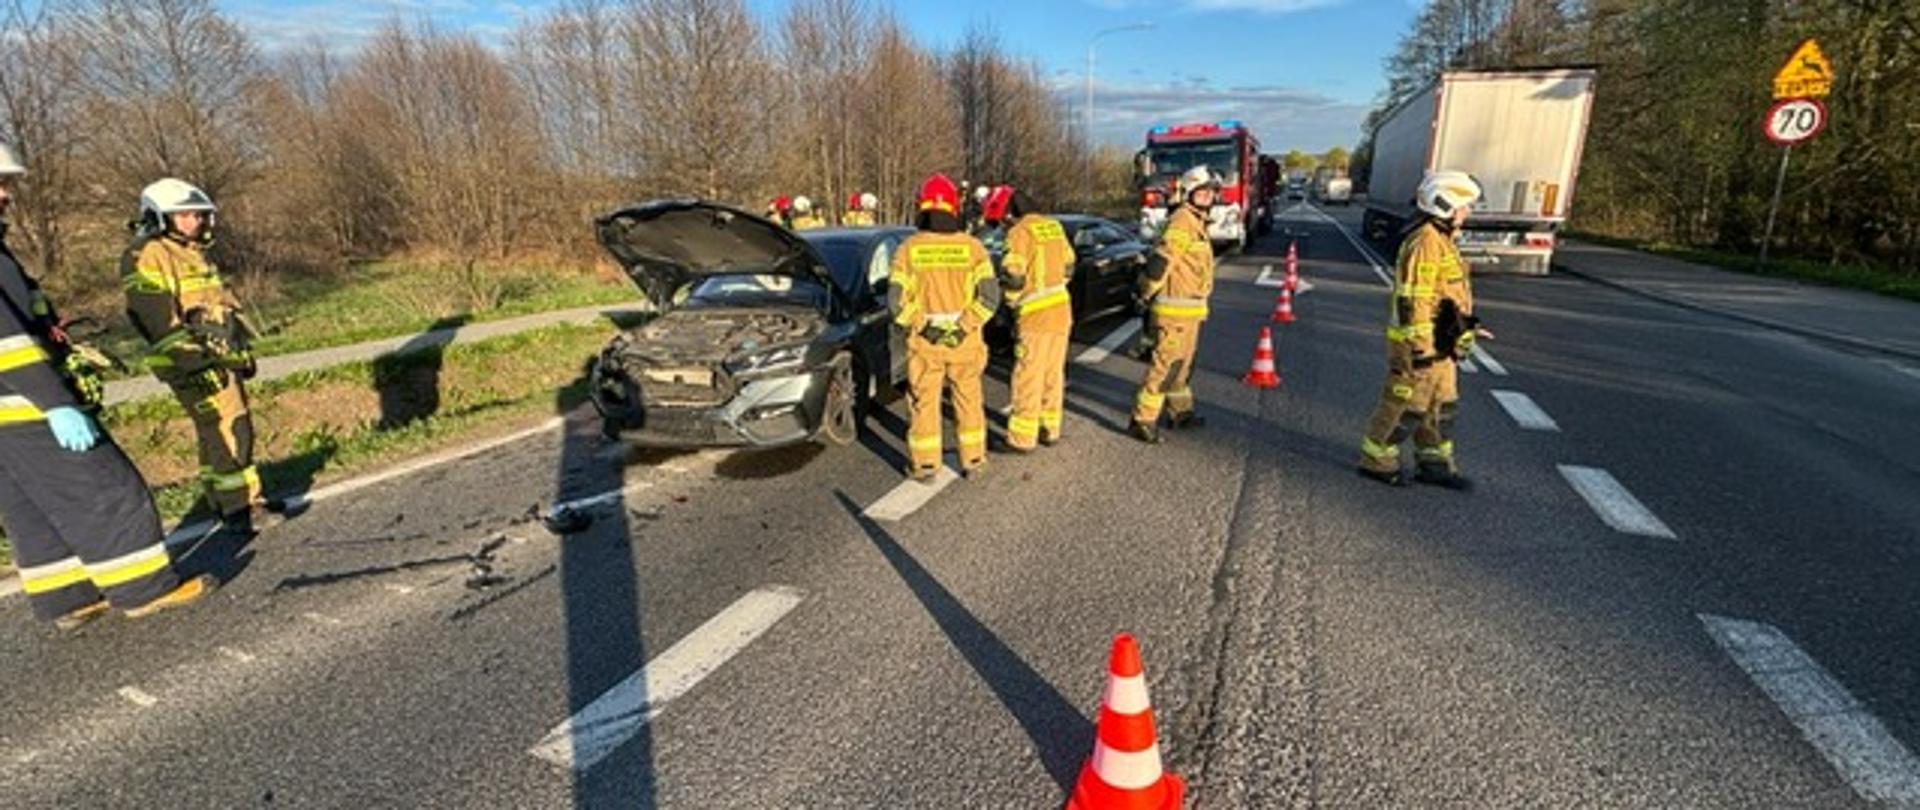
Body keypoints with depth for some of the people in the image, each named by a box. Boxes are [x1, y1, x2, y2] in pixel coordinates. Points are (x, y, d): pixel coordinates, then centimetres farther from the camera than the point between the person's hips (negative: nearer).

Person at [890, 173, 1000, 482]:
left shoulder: (908, 249, -6)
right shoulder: (973, 247, -6)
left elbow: (898, 300, -13)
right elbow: (990, 296, -13)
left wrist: (922, 325, -7)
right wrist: (963, 327, -11)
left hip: (924, 342, 0)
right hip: (965, 341, 1)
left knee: (924, 402, 12)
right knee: (968, 399, 16)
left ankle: (925, 465, 21)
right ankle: (972, 460, 26)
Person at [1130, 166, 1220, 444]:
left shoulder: (1196, 221, 17)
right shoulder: (1182, 220, -17)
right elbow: (1162, 258, -22)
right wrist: (1148, 293, -13)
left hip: (1191, 308, 10)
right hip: (1176, 308, -10)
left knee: (1183, 362, 20)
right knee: (1166, 364, -8)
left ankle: (1180, 412, 33)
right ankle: (1142, 420, -3)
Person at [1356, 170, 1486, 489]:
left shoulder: (1442, 241, 14)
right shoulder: (1425, 243, -19)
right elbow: (1413, 299, -23)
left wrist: (1466, 325, 25)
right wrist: (1421, 345, -24)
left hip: (1439, 346, 10)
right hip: (1419, 344, -10)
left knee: (1441, 406, 15)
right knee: (1405, 405, -1)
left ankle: (1434, 464, 25)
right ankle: (1375, 460, 12)